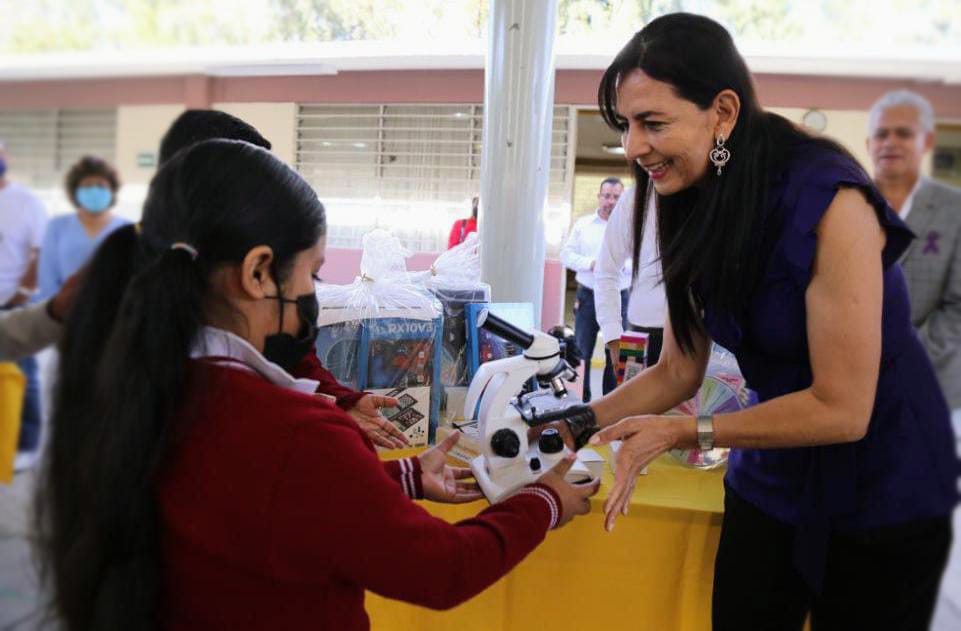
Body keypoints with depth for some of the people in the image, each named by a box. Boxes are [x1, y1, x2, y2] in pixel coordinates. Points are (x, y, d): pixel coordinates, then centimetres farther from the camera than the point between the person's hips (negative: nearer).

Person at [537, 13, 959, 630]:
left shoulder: (827, 201, -27)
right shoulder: (695, 208, -5)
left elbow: (842, 409, -24)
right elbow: (677, 372, 0)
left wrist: (684, 432, -24)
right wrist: (577, 425, -12)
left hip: (881, 488, -5)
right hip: (774, 475, 5)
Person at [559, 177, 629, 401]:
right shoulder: (583, 224, 8)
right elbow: (566, 254, 5)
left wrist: (622, 265, -20)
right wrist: (591, 263, -11)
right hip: (587, 296, 1)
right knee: (582, 351, 4)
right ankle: (580, 400, 14)